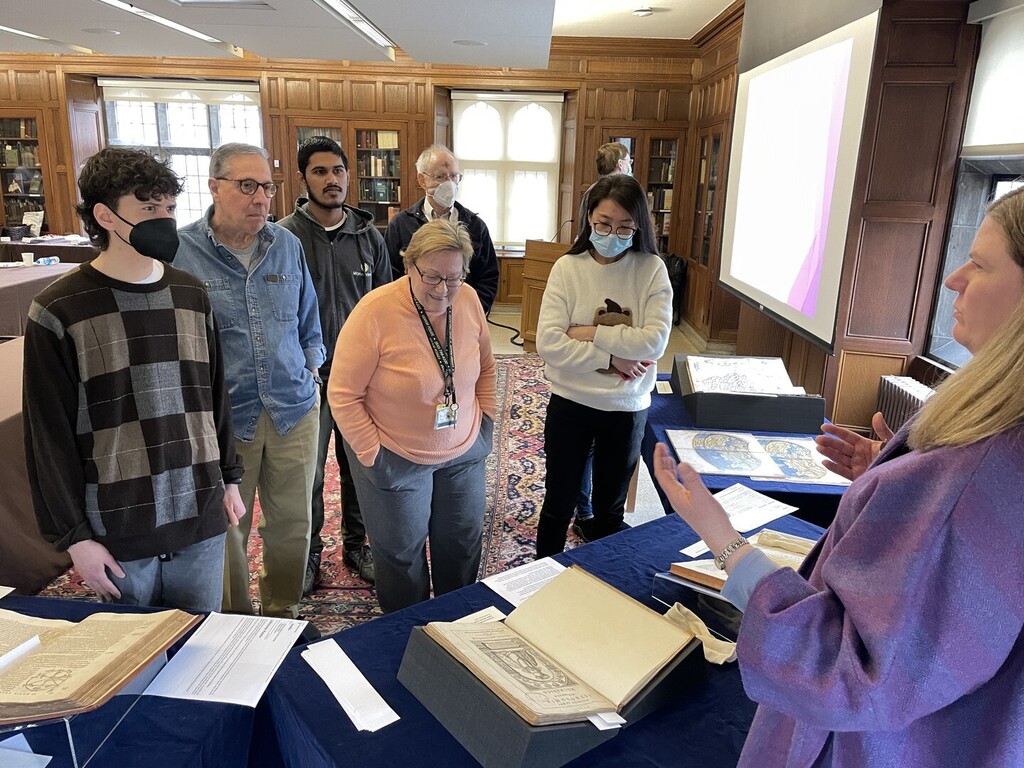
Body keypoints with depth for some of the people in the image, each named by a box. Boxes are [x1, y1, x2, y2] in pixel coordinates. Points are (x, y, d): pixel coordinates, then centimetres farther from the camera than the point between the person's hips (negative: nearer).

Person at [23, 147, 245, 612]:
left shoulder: (191, 296, 4)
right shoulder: (59, 312, -8)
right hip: (117, 532, -3)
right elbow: (49, 434, -6)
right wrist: (73, 535, -6)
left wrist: (230, 477, 13)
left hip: (202, 521, 4)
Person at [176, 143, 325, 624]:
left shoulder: (287, 245, 3)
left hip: (295, 408, 4)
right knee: (225, 528, 14)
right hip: (221, 417, -3)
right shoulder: (179, 251, -9)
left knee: (293, 522, 15)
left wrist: (311, 365, 7)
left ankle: (283, 612, 37)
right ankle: (234, 622, 36)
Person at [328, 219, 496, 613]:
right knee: (402, 556, 14)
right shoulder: (376, 311, -23)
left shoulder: (468, 300, -8)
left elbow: (485, 367, 9)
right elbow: (343, 395, -17)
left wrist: (485, 419, 4)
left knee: (464, 545, 19)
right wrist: (373, 454, -16)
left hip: (464, 453, 5)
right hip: (396, 460, -4)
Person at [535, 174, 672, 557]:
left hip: (627, 407, 1)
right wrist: (609, 359, -20)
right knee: (558, 504, 16)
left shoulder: (652, 270, -7)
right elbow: (548, 344, -17)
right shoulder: (567, 268, -8)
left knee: (610, 509, 19)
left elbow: (655, 342, -18)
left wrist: (591, 333, -19)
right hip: (570, 403, 0)